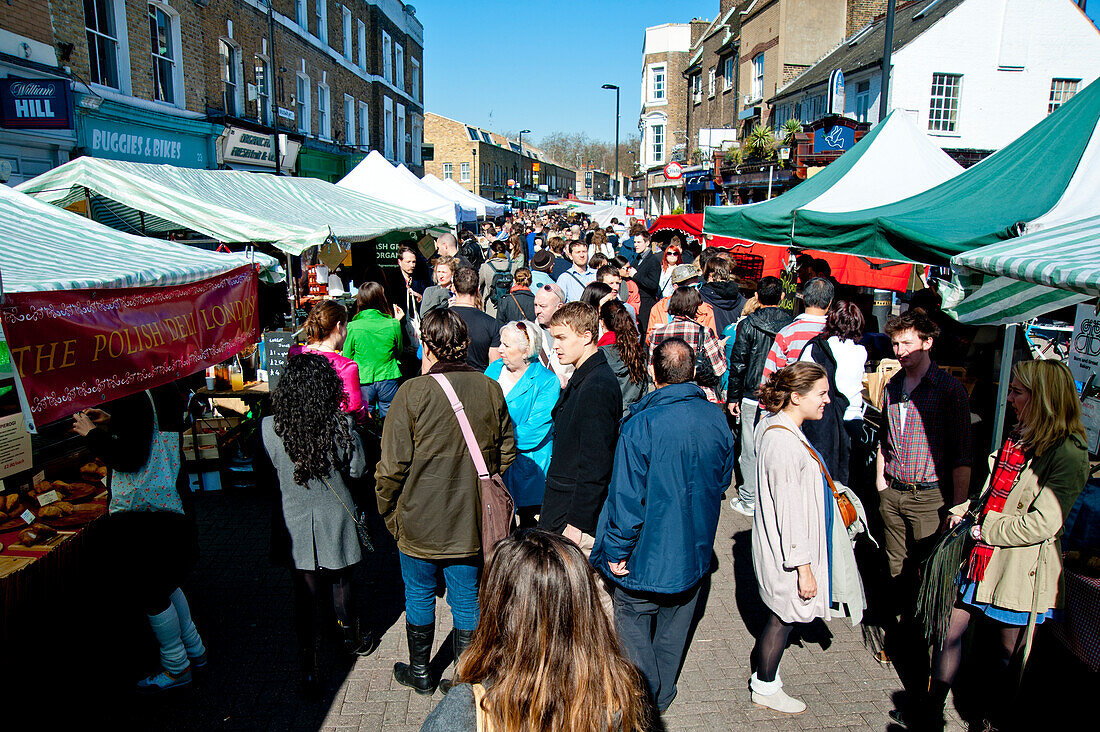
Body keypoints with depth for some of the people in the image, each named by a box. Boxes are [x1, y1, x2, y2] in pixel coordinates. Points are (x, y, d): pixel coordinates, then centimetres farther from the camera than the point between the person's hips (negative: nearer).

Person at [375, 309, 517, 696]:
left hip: (420, 521, -3)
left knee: (419, 596, 18)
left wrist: (388, 511, 1)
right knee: (467, 599, 17)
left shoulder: (413, 392, -17)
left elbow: (392, 465, -14)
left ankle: (420, 673, 37)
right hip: (471, 520, 3)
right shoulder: (490, 389, -5)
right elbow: (506, 453, 5)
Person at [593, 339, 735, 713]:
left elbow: (627, 498, -23)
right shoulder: (717, 420, -9)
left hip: (649, 552, -5)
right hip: (695, 552, 5)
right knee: (674, 625, 22)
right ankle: (662, 697, 40)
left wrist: (617, 551, -10)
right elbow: (723, 480, 5)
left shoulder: (640, 425, -25)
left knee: (633, 621, 16)